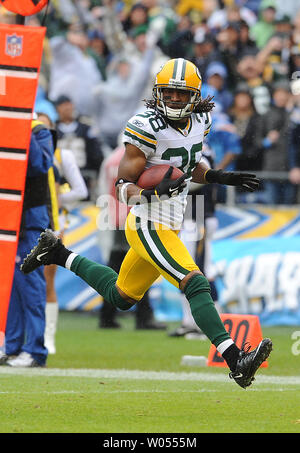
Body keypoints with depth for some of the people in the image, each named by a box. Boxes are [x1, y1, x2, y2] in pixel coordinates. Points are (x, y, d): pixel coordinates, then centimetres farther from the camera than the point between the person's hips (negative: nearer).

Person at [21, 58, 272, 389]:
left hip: (168, 226, 9)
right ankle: (235, 360, -28)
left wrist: (220, 177, 6)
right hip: (148, 227, -9)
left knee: (121, 297, 25)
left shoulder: (198, 122, 5)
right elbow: (122, 188, -17)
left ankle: (58, 254, 39)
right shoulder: (146, 128, -18)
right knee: (196, 285, -23)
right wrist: (155, 191, -35)